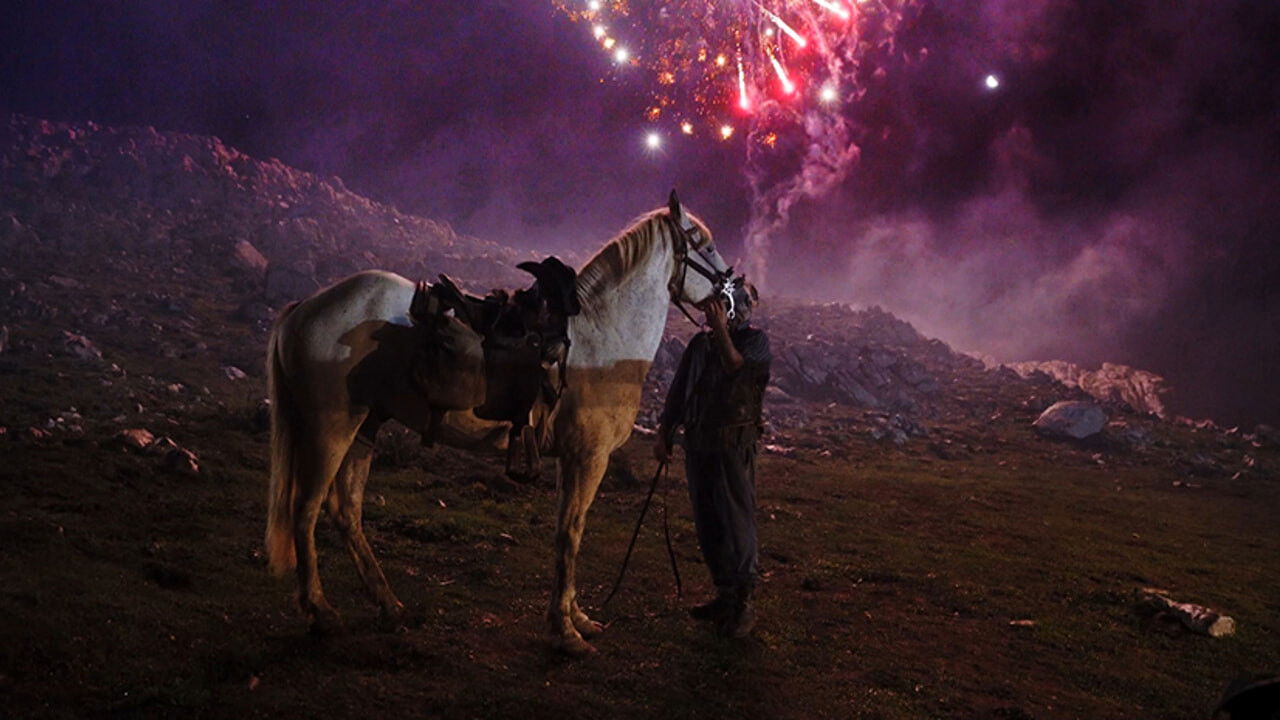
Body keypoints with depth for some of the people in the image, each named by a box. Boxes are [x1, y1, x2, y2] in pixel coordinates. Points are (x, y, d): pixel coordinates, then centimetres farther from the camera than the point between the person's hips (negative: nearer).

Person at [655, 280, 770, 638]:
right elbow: (678, 390, 15)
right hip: (697, 442, 6)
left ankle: (744, 602, -2)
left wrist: (721, 330, -21)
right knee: (707, 525, 9)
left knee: (736, 522, -7)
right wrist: (663, 433, 10)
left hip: (734, 443, -6)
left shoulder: (755, 340, -1)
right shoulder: (700, 343, 14)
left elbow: (737, 368, -20)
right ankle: (725, 595, 19)